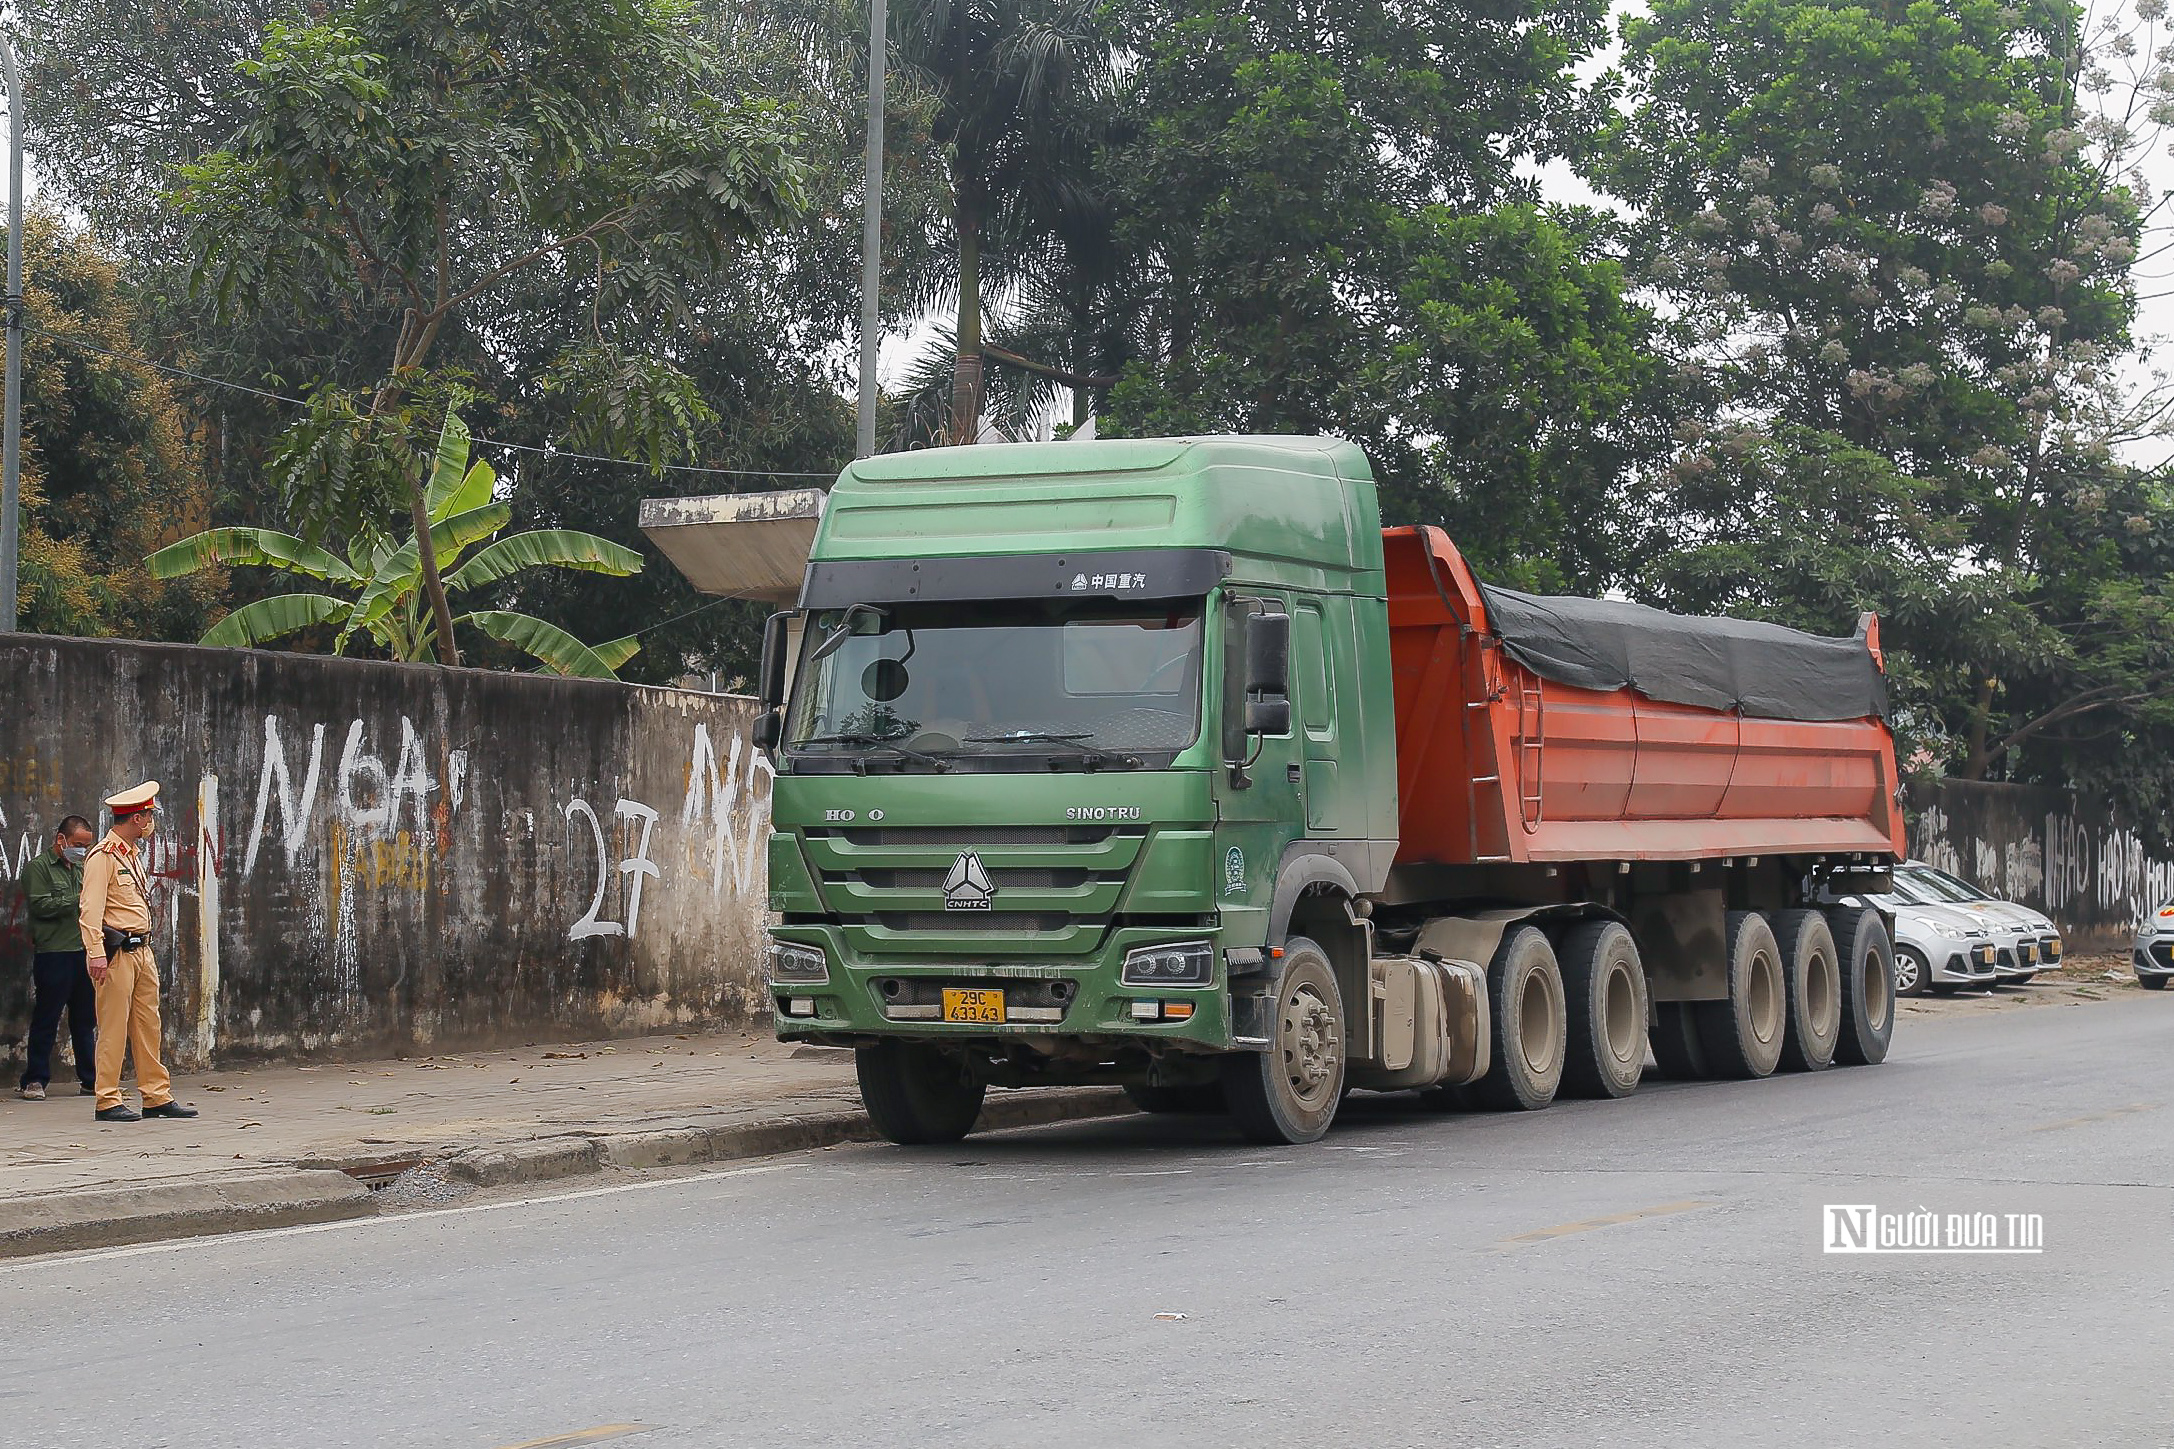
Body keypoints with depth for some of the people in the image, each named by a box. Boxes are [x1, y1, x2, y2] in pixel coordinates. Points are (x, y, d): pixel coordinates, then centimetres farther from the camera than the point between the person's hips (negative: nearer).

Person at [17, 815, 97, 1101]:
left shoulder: (80, 869, 21)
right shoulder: (38, 868, -1)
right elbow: (41, 906, -14)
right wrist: (78, 900, -14)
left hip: (84, 953, 7)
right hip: (53, 954, -7)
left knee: (85, 1019, 9)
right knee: (46, 1020, -3)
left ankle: (90, 1080, 14)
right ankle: (34, 1080, 2)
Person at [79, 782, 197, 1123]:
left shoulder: (133, 854, 18)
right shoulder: (102, 857, -11)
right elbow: (91, 910, -18)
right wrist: (97, 953, -25)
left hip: (142, 950, 9)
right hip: (117, 953, -9)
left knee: (148, 1026, 10)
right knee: (114, 1028, -5)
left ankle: (158, 1097, 15)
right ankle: (108, 1102, -1)